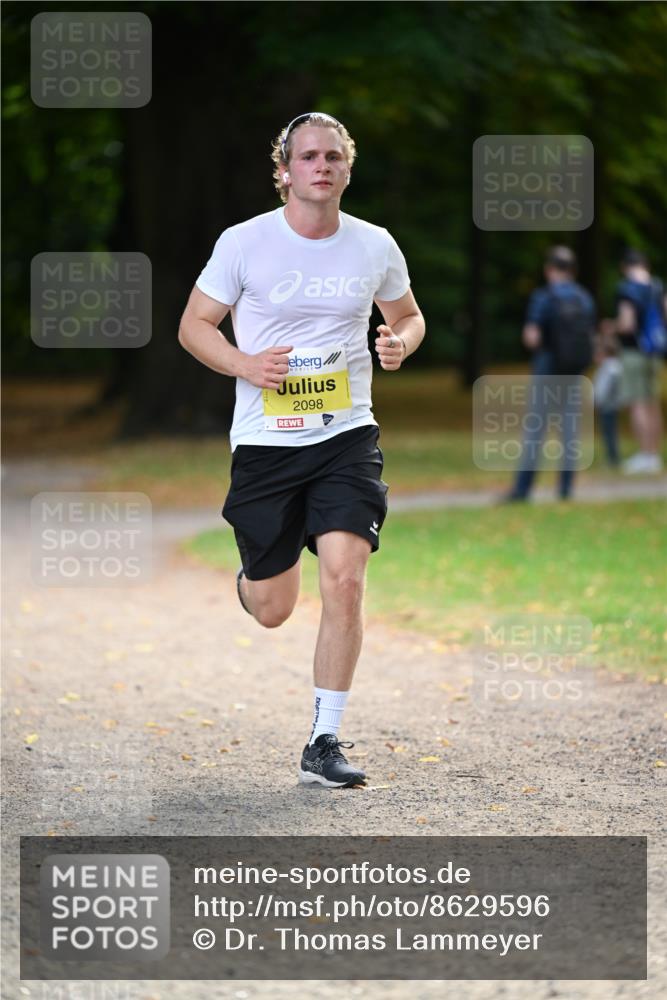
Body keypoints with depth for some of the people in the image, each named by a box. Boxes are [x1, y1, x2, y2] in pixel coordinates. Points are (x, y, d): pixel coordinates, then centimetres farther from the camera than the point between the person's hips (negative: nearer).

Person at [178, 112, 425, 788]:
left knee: (344, 578, -18)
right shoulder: (244, 243, -5)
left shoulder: (375, 247, 2)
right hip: (264, 442, -1)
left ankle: (324, 743, -7)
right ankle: (251, 578, 46)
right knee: (272, 611, 6)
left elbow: (407, 314, 19)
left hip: (347, 436, 1)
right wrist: (246, 365, -15)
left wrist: (400, 343, -4)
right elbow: (193, 325, 3)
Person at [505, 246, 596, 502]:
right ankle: (566, 487, 6)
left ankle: (522, 488, -4)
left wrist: (528, 336, 5)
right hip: (574, 372, 4)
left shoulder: (543, 297, -12)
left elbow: (532, 338, -17)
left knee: (534, 429, -2)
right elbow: (590, 336, 6)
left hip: (546, 371, -4)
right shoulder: (584, 298, 2)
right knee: (570, 428, 7)